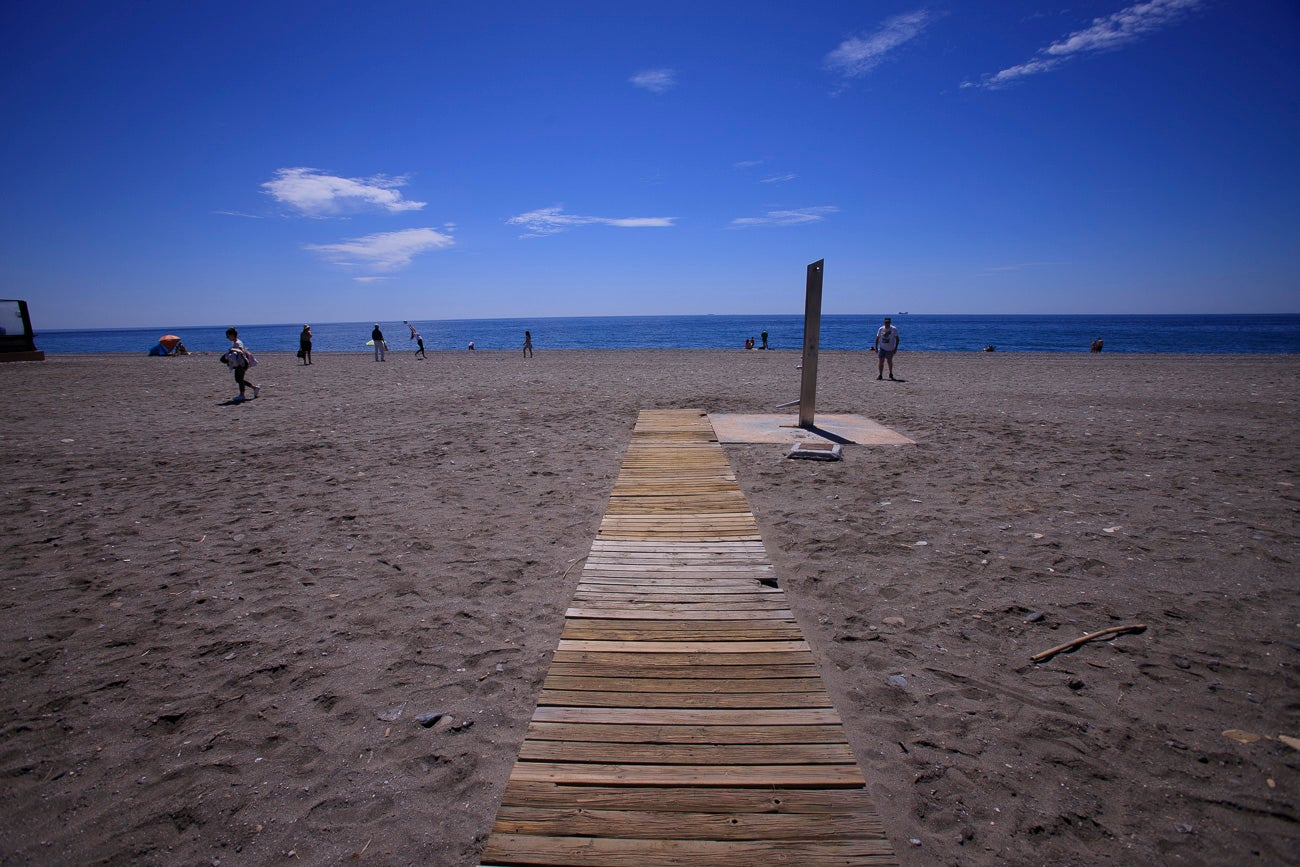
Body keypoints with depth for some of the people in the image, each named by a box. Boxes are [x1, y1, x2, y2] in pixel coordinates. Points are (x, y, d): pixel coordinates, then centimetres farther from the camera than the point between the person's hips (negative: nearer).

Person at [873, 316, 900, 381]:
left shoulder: (894, 329, -6)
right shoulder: (881, 329, 1)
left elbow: (897, 339, -6)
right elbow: (877, 338, 7)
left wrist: (896, 348, -13)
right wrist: (876, 347, 1)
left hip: (890, 349, -1)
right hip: (882, 348, 1)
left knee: (889, 361, 13)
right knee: (880, 361, -10)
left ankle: (891, 374, 32)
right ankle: (880, 375, -9)